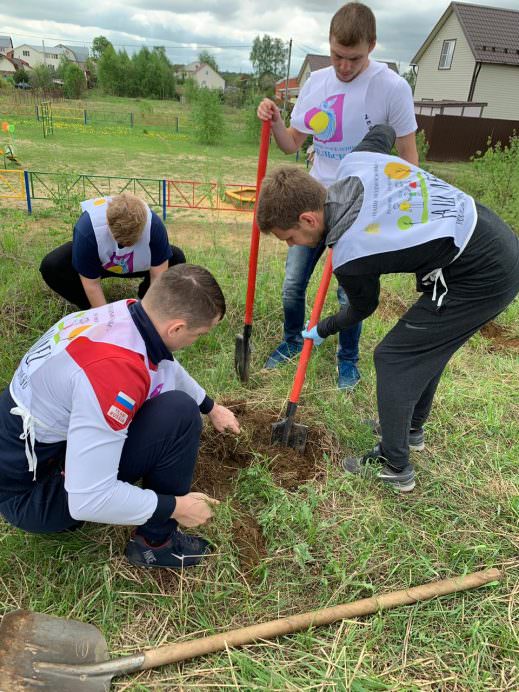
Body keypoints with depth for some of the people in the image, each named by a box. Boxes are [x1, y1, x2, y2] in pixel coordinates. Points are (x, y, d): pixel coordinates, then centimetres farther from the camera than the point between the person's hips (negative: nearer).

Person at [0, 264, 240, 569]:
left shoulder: (123, 314, -7)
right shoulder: (115, 370, -35)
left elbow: (168, 367, 15)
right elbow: (88, 499, -31)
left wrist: (212, 408, 28)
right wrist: (176, 506, -17)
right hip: (30, 494, -8)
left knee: (163, 379, 9)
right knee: (179, 412, -21)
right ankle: (156, 543, 2)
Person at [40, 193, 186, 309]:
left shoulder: (154, 225, -35)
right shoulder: (86, 229, -39)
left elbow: (159, 276, -28)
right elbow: (91, 283, -29)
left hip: (137, 265, 1)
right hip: (98, 264, -1)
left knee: (176, 258, -23)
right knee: (51, 266, -28)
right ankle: (89, 309, -6)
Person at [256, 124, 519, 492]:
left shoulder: (349, 258, -25)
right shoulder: (355, 162, -7)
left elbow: (362, 309, -2)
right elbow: (383, 132, 17)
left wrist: (321, 331, 17)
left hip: (481, 278, -9)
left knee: (394, 357, -2)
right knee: (426, 344, 21)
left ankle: (395, 466, 12)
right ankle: (411, 428, 41)